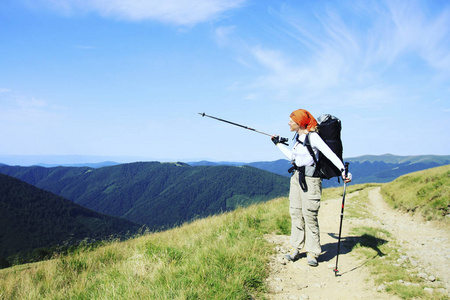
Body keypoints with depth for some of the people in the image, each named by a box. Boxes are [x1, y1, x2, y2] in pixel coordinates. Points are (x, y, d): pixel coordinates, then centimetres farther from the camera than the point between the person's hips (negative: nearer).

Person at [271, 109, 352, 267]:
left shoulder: (312, 136, -13)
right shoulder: (298, 137, 12)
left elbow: (329, 154, -23)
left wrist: (343, 169, -34)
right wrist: (278, 144, 31)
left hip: (310, 179, -8)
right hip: (296, 177, 8)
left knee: (309, 215, -4)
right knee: (295, 213, 10)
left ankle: (312, 253, 8)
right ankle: (296, 248, 20)